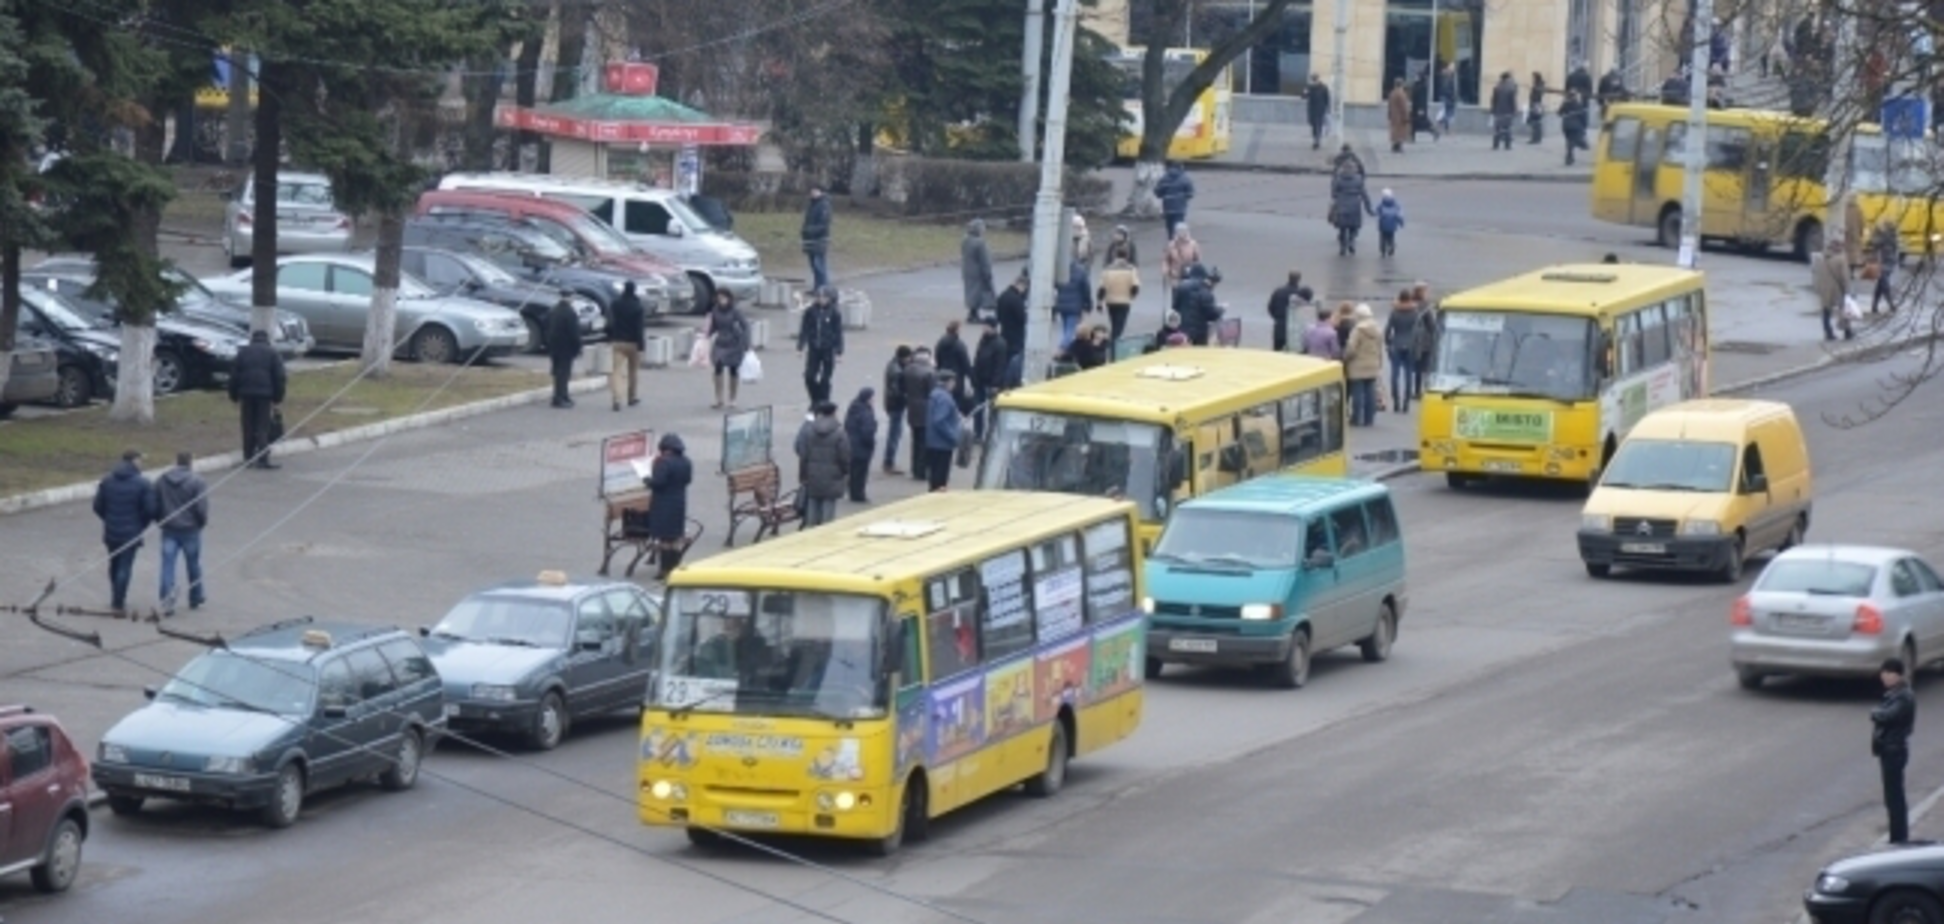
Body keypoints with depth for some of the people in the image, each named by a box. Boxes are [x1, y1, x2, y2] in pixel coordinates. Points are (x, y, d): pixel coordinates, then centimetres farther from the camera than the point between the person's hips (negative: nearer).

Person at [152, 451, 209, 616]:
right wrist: (203, 522, 6)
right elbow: (202, 508, -13)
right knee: (193, 564, 14)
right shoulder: (196, 481, -11)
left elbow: (154, 506, 5)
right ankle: (196, 599, 28)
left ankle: (167, 601, -13)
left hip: (169, 529, 2)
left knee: (168, 565, 0)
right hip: (190, 529, -2)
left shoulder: (161, 480, 2)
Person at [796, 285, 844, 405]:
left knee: (825, 379, 2)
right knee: (809, 377, -1)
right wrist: (801, 346, 1)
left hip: (828, 350, -2)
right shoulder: (811, 312, -3)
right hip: (814, 349, 2)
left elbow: (838, 333, -3)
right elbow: (804, 329, 3)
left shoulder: (834, 314, -7)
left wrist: (838, 351, -4)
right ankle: (815, 401, 21)